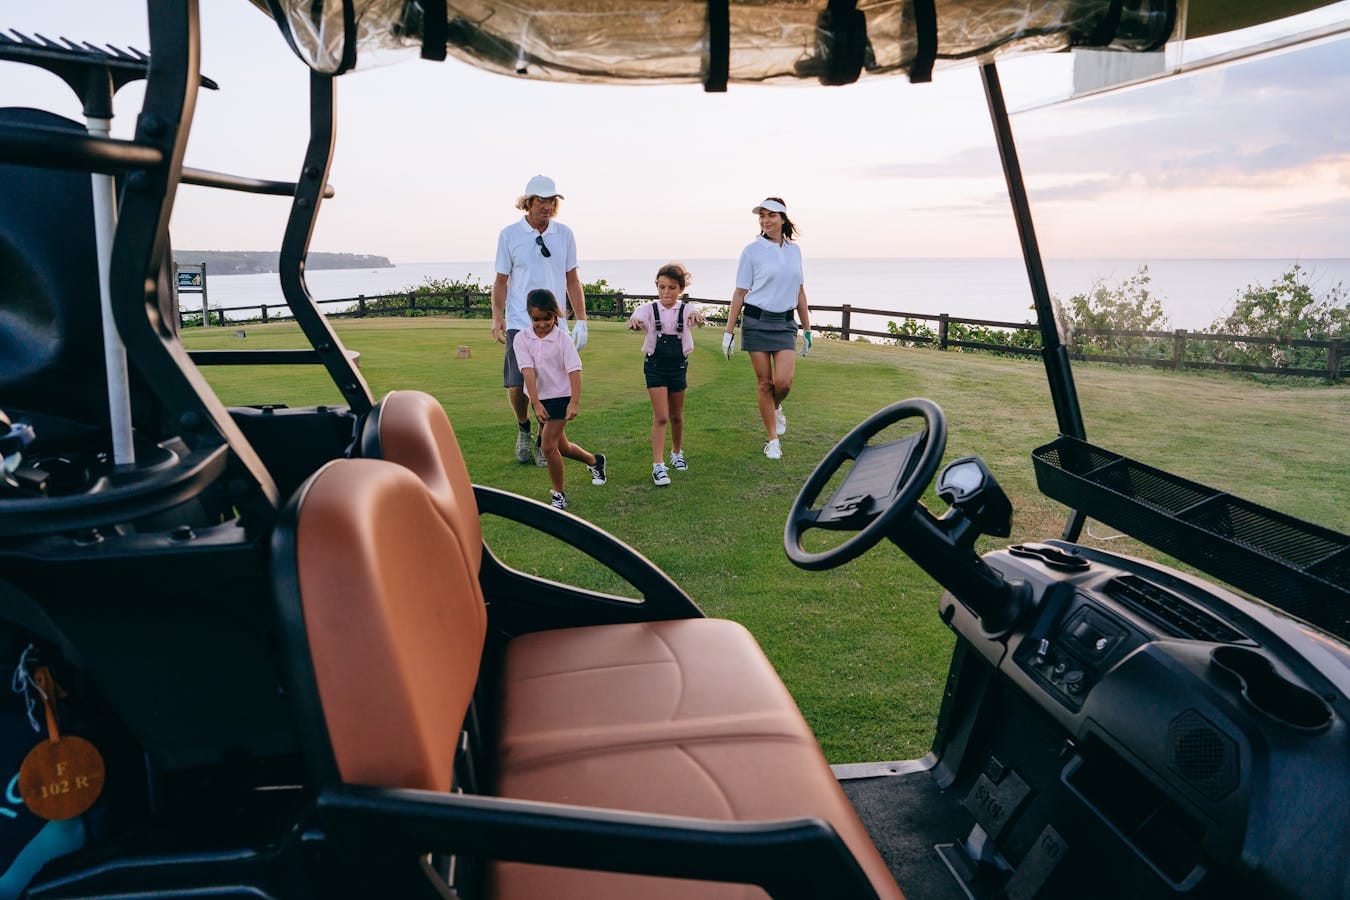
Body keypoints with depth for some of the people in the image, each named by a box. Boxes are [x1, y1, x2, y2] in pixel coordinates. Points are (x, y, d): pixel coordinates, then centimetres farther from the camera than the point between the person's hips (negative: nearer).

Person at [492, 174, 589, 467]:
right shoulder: (509, 235, 1)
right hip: (519, 324, -1)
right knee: (517, 385, -6)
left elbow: (572, 280, 12)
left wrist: (581, 320, 7)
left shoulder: (564, 234, 7)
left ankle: (543, 443, 18)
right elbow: (501, 280, 6)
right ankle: (523, 429, 24)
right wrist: (497, 317, -5)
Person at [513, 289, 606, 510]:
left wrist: (575, 402, -25)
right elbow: (528, 370, -14)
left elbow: (574, 370, -16)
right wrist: (536, 404, -22)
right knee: (561, 447, 17)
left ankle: (559, 494, 3)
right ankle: (594, 461, 44)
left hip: (560, 396, -5)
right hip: (539, 398, 5)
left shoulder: (562, 338, -12)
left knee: (548, 445, -14)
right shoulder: (522, 338, -6)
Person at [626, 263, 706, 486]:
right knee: (661, 417, -8)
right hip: (655, 365, -2)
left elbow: (696, 317, -29)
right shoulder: (649, 309, -7)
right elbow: (638, 320, -28)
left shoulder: (685, 310, -6)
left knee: (676, 416, 16)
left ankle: (677, 453, 39)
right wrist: (634, 322, -53)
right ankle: (658, 465, -4)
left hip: (678, 365, 2)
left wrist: (697, 316, -54)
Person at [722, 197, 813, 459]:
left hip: (785, 323, 2)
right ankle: (773, 440, 14)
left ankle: (775, 408, 22)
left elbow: (800, 292, 15)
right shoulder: (752, 250, -2)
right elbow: (740, 293, -1)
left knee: (784, 381, -14)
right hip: (757, 322, -2)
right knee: (764, 383, 1)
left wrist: (807, 330, 14)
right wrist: (729, 332, -4)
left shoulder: (794, 250, 9)